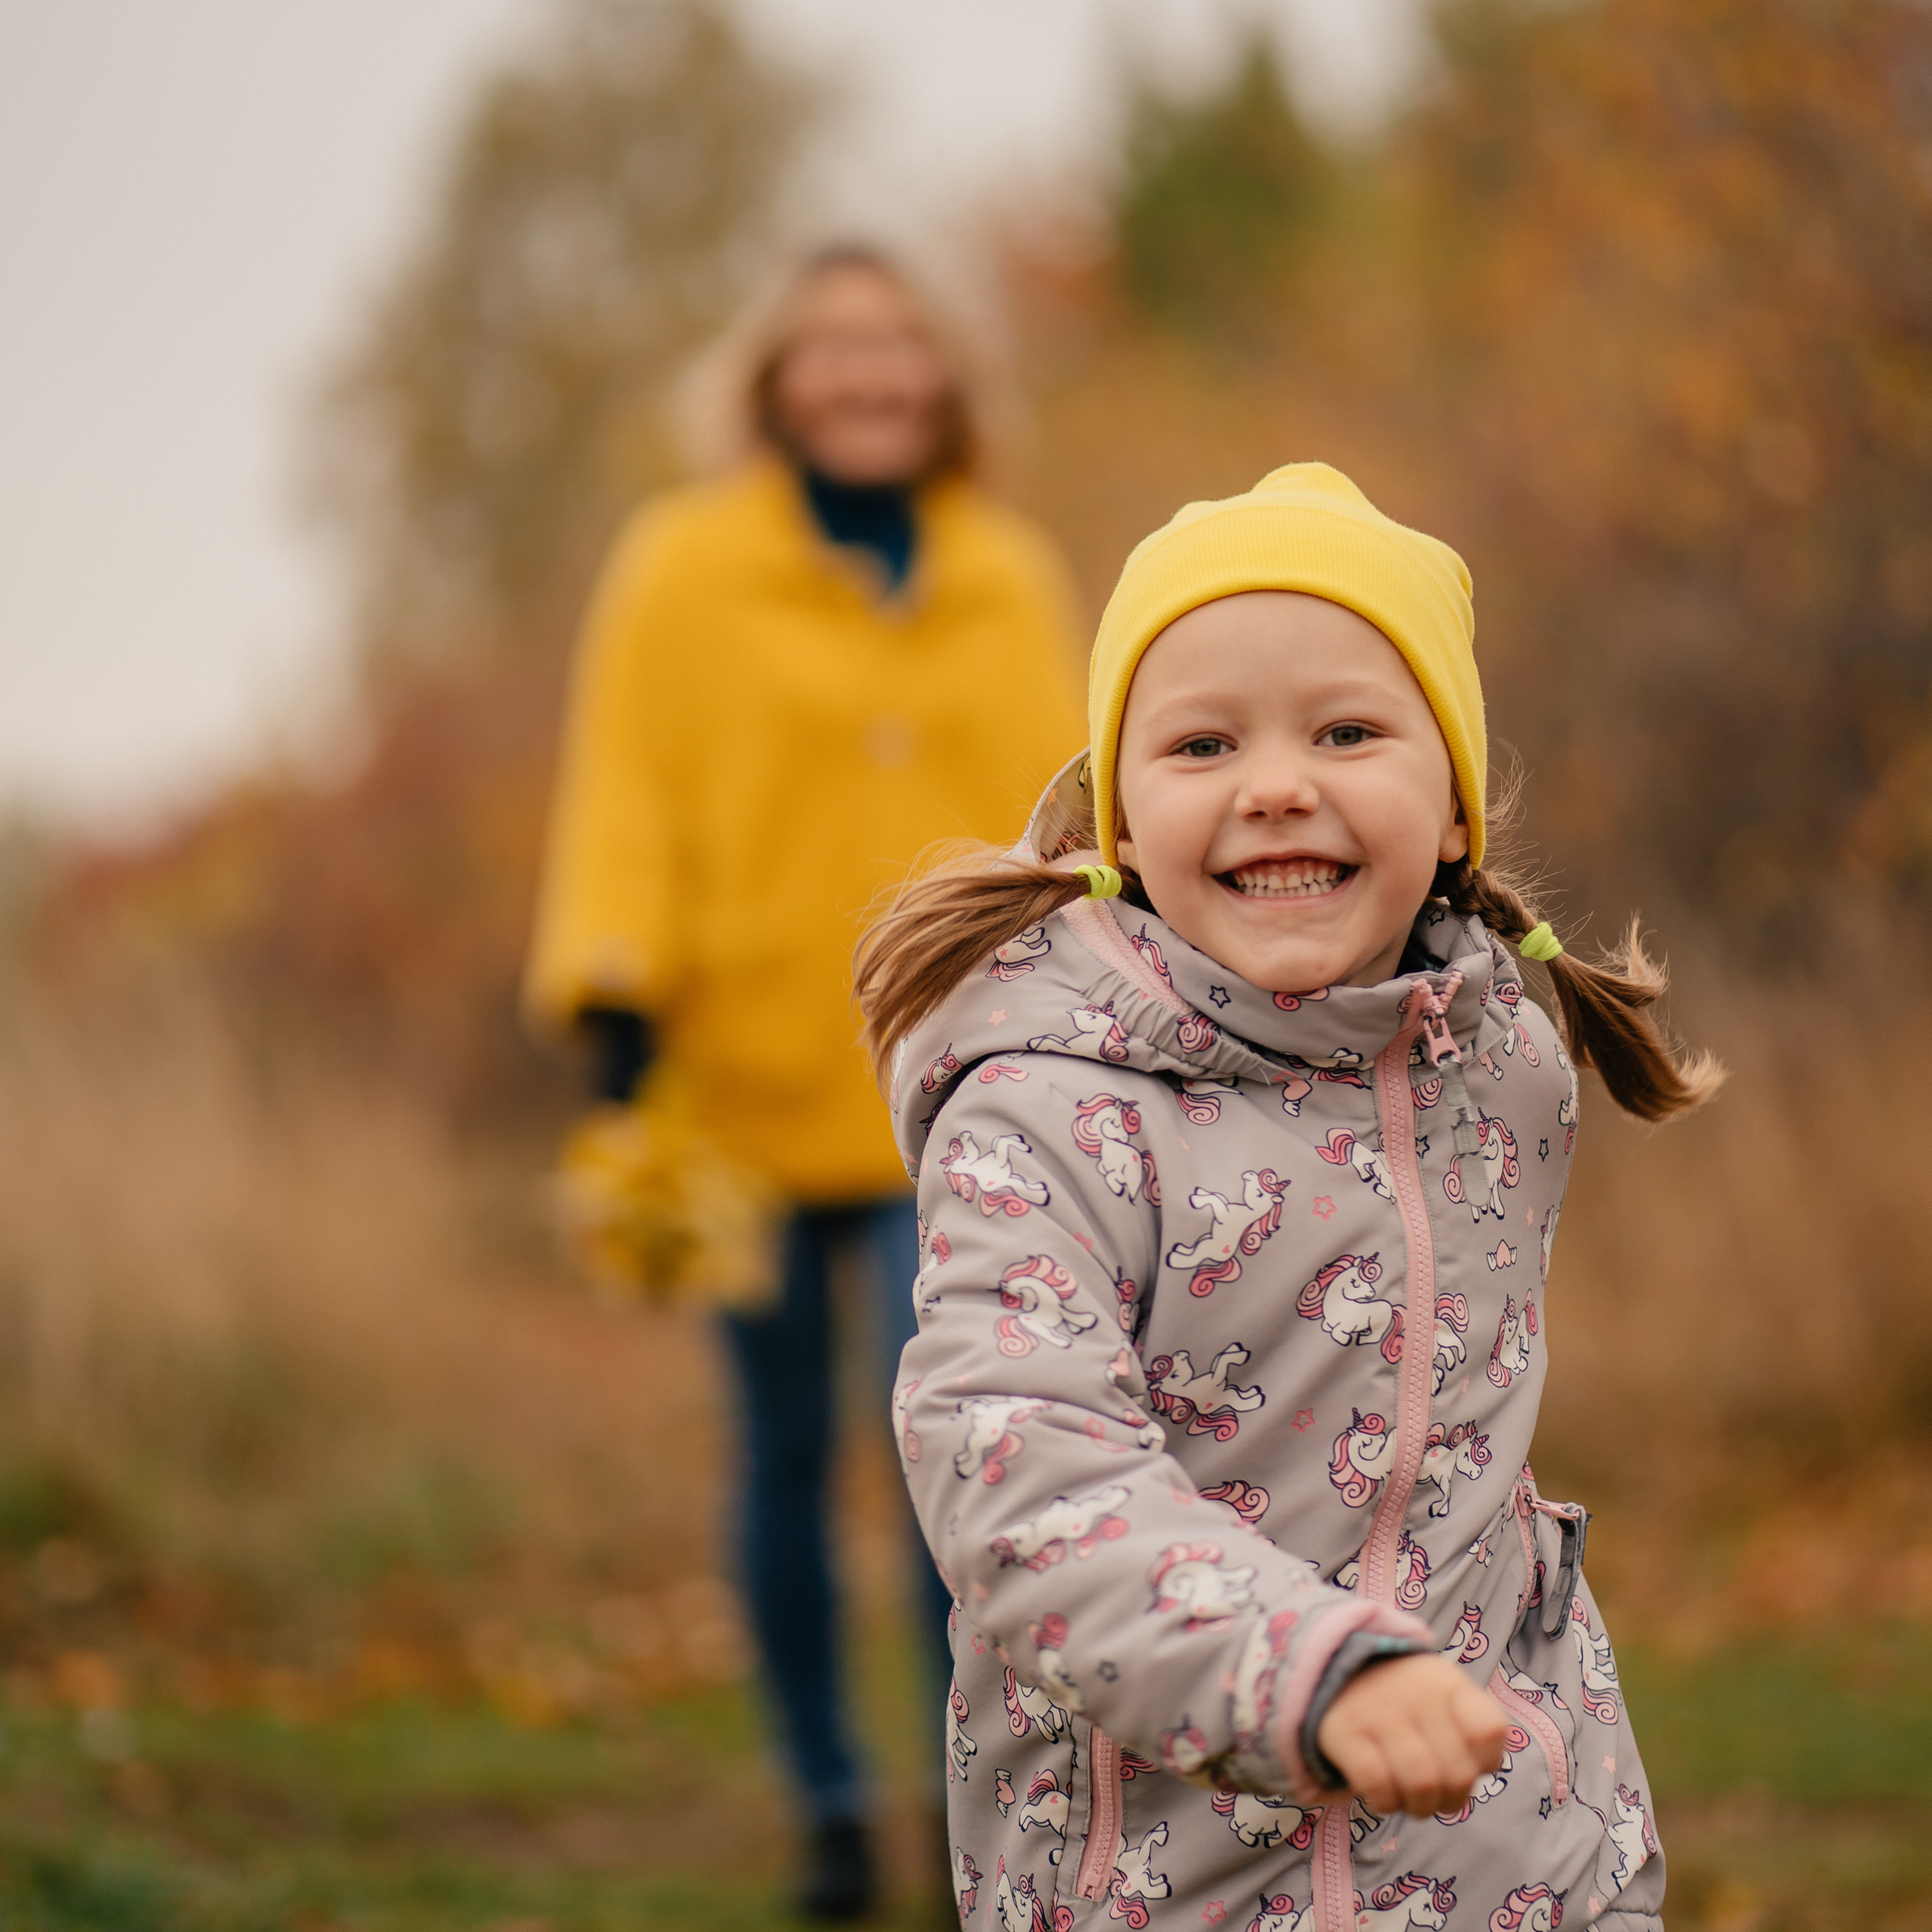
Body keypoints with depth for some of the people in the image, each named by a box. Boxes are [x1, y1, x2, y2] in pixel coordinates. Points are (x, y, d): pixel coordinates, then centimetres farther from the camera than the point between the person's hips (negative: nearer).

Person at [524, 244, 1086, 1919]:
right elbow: (628, 796, -1)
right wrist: (612, 985, -14)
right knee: (790, 1457, 8)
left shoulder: (1011, 581, 10)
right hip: (753, 1084, 0)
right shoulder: (683, 573, 2)